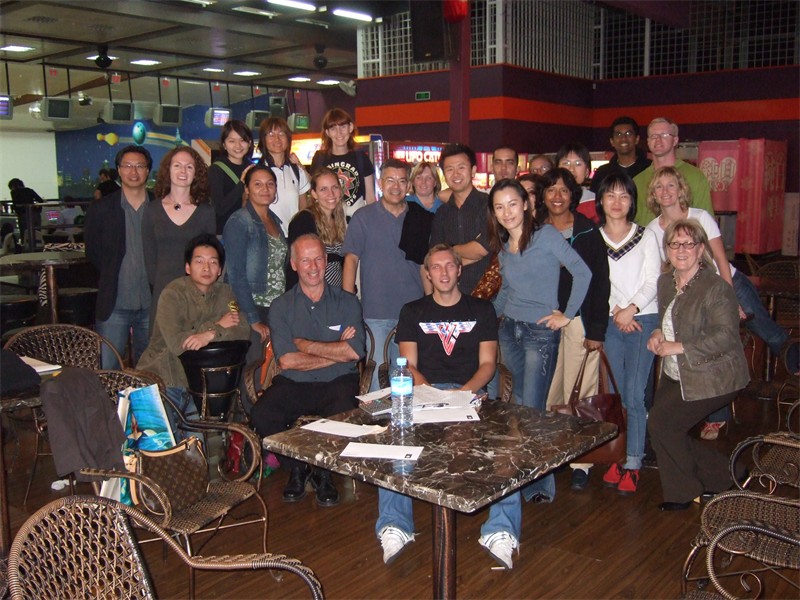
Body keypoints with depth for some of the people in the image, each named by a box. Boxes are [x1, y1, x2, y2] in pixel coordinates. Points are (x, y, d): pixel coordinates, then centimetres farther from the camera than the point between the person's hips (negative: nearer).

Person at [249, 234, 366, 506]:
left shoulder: (347, 302, 8)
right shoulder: (281, 306, 8)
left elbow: (354, 352, -7)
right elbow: (286, 360, -6)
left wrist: (305, 344, -5)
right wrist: (335, 351, -6)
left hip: (337, 382, -1)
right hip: (293, 384, 1)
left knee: (343, 413, -33)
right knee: (261, 414, -27)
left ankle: (324, 473, -1)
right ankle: (296, 469, 3)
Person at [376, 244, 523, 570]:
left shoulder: (481, 309, 18)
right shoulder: (412, 312, 19)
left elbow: (487, 364, 9)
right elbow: (409, 365, 9)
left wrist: (465, 391, -12)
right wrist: (428, 391, -13)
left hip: (471, 393, 0)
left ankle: (501, 531, -32)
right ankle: (394, 528, -32)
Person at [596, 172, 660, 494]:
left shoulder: (646, 237, 6)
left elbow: (652, 282, 0)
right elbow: (593, 282, 3)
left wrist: (631, 308, -14)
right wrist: (615, 311, -9)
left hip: (643, 320, -1)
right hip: (608, 322, 2)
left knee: (634, 394, -8)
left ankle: (633, 462, -1)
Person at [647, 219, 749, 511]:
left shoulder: (716, 288, -17)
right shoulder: (665, 282, 8)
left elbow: (726, 336, -24)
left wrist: (678, 347, -23)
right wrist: (658, 335, 0)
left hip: (710, 379, -8)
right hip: (676, 376, 9)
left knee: (662, 423, -11)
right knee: (660, 424, 5)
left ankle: (683, 492, 12)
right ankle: (724, 474, 24)